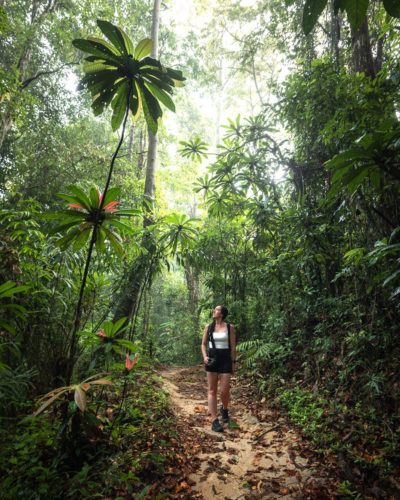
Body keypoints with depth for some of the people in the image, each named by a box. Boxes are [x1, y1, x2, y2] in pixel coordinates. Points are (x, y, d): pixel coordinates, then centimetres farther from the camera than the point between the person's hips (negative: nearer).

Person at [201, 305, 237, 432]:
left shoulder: (230, 327, -2)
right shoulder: (208, 327, 5)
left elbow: (233, 346, 1)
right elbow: (203, 344, 10)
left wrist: (234, 362, 0)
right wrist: (205, 356, -7)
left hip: (225, 360, -2)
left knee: (224, 391, -1)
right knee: (212, 390, 2)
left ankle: (224, 409, 32)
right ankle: (215, 421, 8)